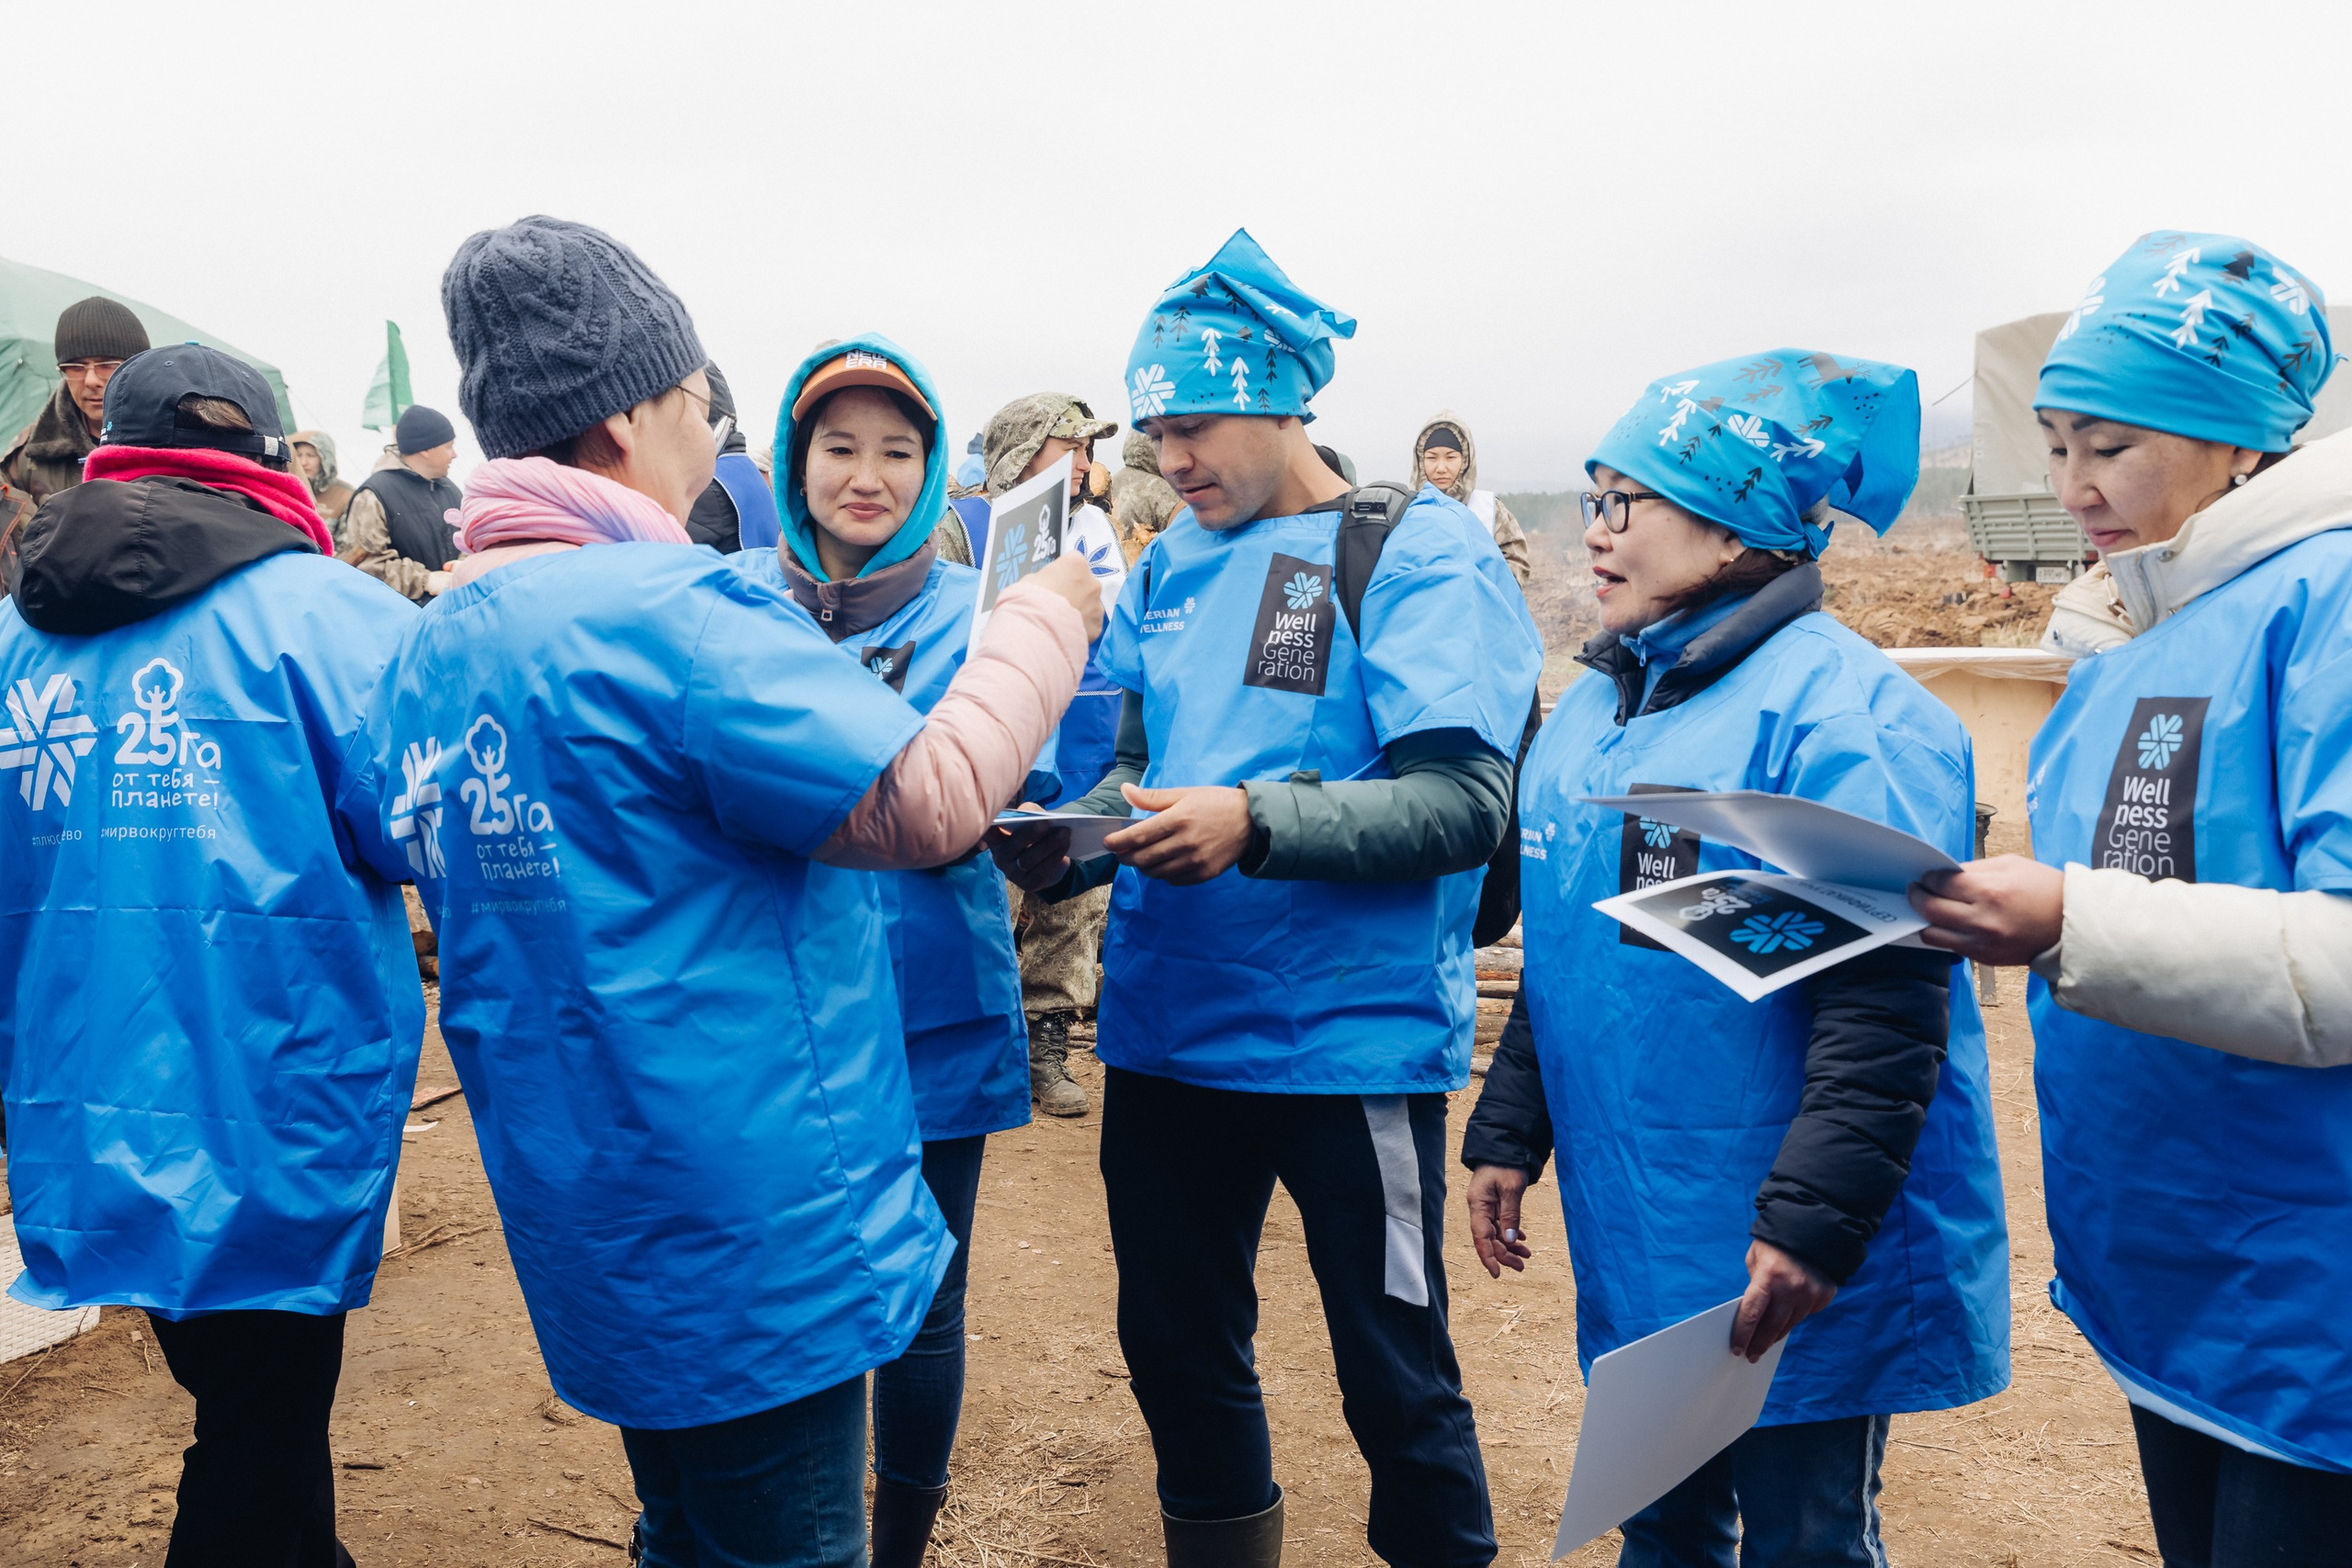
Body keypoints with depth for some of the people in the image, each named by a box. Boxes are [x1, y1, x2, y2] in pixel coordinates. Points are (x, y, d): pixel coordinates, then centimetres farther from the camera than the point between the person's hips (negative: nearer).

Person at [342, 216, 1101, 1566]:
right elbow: (932, 800, -24)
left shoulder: (426, 653, 7)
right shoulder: (666, 611, -21)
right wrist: (1047, 620, -9)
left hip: (594, 1238, 9)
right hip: (755, 1244, -9)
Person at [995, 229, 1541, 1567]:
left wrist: (1255, 823, -30)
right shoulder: (1168, 568, 10)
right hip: (1167, 1030, 6)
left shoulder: (1417, 552, -9)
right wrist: (1072, 844, -5)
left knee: (1396, 1378, 9)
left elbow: (1467, 803, -18)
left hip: (1354, 1039, -6)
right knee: (1176, 1350, 20)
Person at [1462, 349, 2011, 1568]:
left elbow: (1886, 1004, -23)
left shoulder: (1839, 709, -17)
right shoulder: (1592, 707, 9)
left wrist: (1816, 1218, -25)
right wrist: (1508, 1130, 13)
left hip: (1792, 1278, -7)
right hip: (1634, 1246, 7)